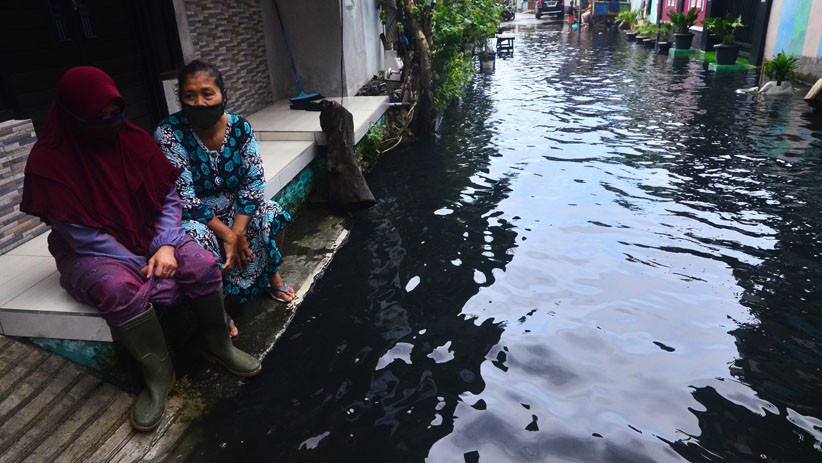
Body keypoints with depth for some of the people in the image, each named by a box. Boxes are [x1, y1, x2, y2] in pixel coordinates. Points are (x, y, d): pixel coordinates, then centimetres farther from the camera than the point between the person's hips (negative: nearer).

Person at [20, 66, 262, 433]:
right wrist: (146, 269, -21)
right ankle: (158, 374, -17)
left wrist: (165, 247, -18)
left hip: (149, 237, 4)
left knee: (202, 264, -23)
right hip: (90, 253, -3)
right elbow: (82, 235, -18)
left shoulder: (134, 140, -5)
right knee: (118, 288, -36)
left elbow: (169, 197, -2)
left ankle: (218, 346, -1)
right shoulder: (48, 162, -16)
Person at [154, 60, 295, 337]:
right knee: (198, 237, -34)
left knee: (273, 217, -16)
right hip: (191, 215, -4)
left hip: (235, 206, 4)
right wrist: (227, 234, -27)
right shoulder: (168, 133, -22)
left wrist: (238, 231, -24)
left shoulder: (239, 127, -10)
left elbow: (254, 181, -12)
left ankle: (273, 277, 12)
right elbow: (182, 197, -25)